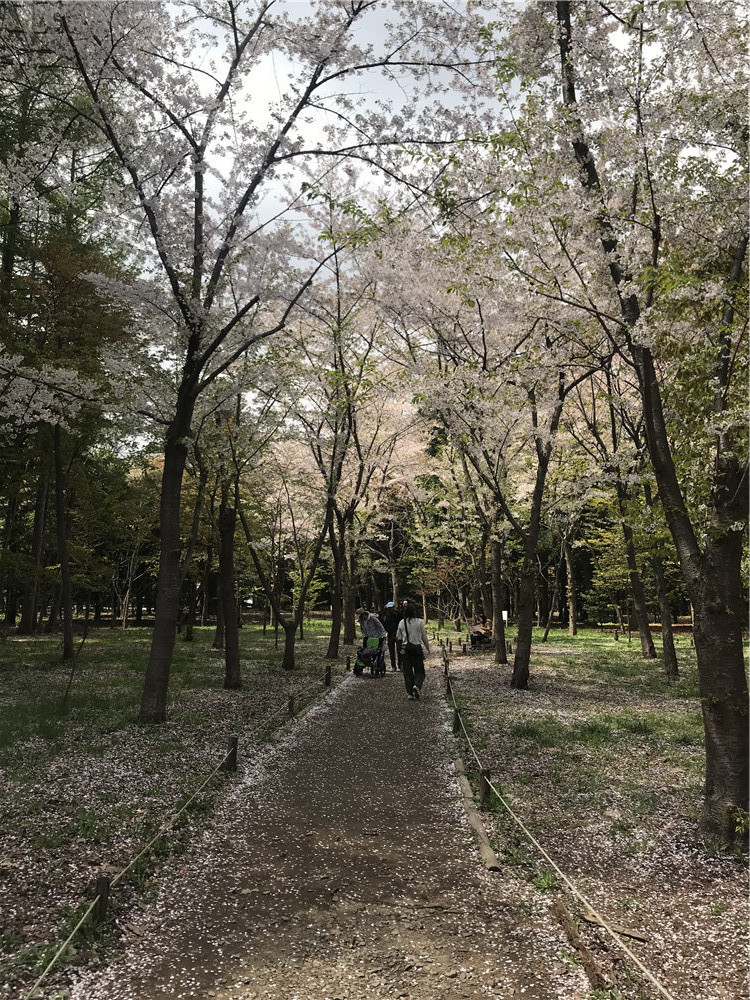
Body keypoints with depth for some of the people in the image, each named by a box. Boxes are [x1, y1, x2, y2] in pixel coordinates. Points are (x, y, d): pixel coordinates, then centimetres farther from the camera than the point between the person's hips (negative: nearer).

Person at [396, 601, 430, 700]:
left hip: (405, 648, 1)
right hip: (417, 647, -1)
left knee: (407, 671, 9)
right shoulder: (419, 622, -7)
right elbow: (424, 637, 1)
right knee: (419, 670, 8)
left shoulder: (401, 623, -3)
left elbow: (398, 637, 10)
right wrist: (427, 647, 15)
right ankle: (417, 685, -18)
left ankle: (410, 693, 8)